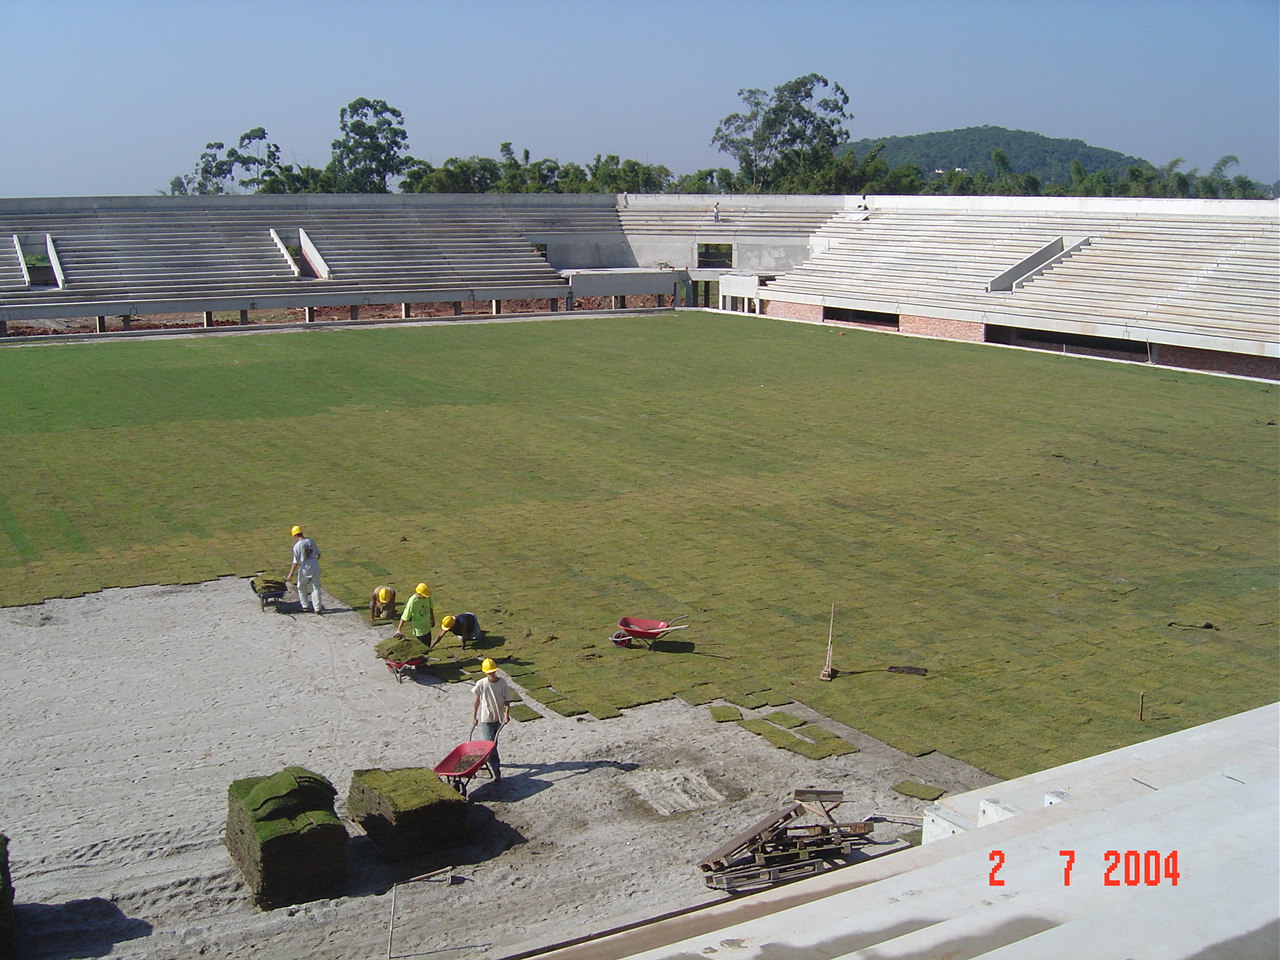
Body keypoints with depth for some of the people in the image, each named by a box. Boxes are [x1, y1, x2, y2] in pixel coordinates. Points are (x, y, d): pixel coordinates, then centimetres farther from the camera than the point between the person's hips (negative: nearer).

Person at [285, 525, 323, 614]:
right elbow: (318, 554, 12)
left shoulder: (297, 545, -14)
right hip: (315, 568, 4)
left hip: (304, 569, -4)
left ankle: (305, 607, 18)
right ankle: (318, 608, 6)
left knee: (301, 588, 16)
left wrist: (290, 574, -10)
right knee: (315, 588, 9)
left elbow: (296, 562, -15)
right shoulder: (311, 541, 2)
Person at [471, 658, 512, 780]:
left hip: (499, 718, 2)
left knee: (494, 742, 19)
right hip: (486, 719, -2)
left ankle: (494, 763, 41)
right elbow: (477, 701, 0)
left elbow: (507, 701, -5)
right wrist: (474, 717, 4)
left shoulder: (503, 683, -9)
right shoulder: (481, 684, -12)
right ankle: (496, 772, -10)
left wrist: (506, 714, -19)